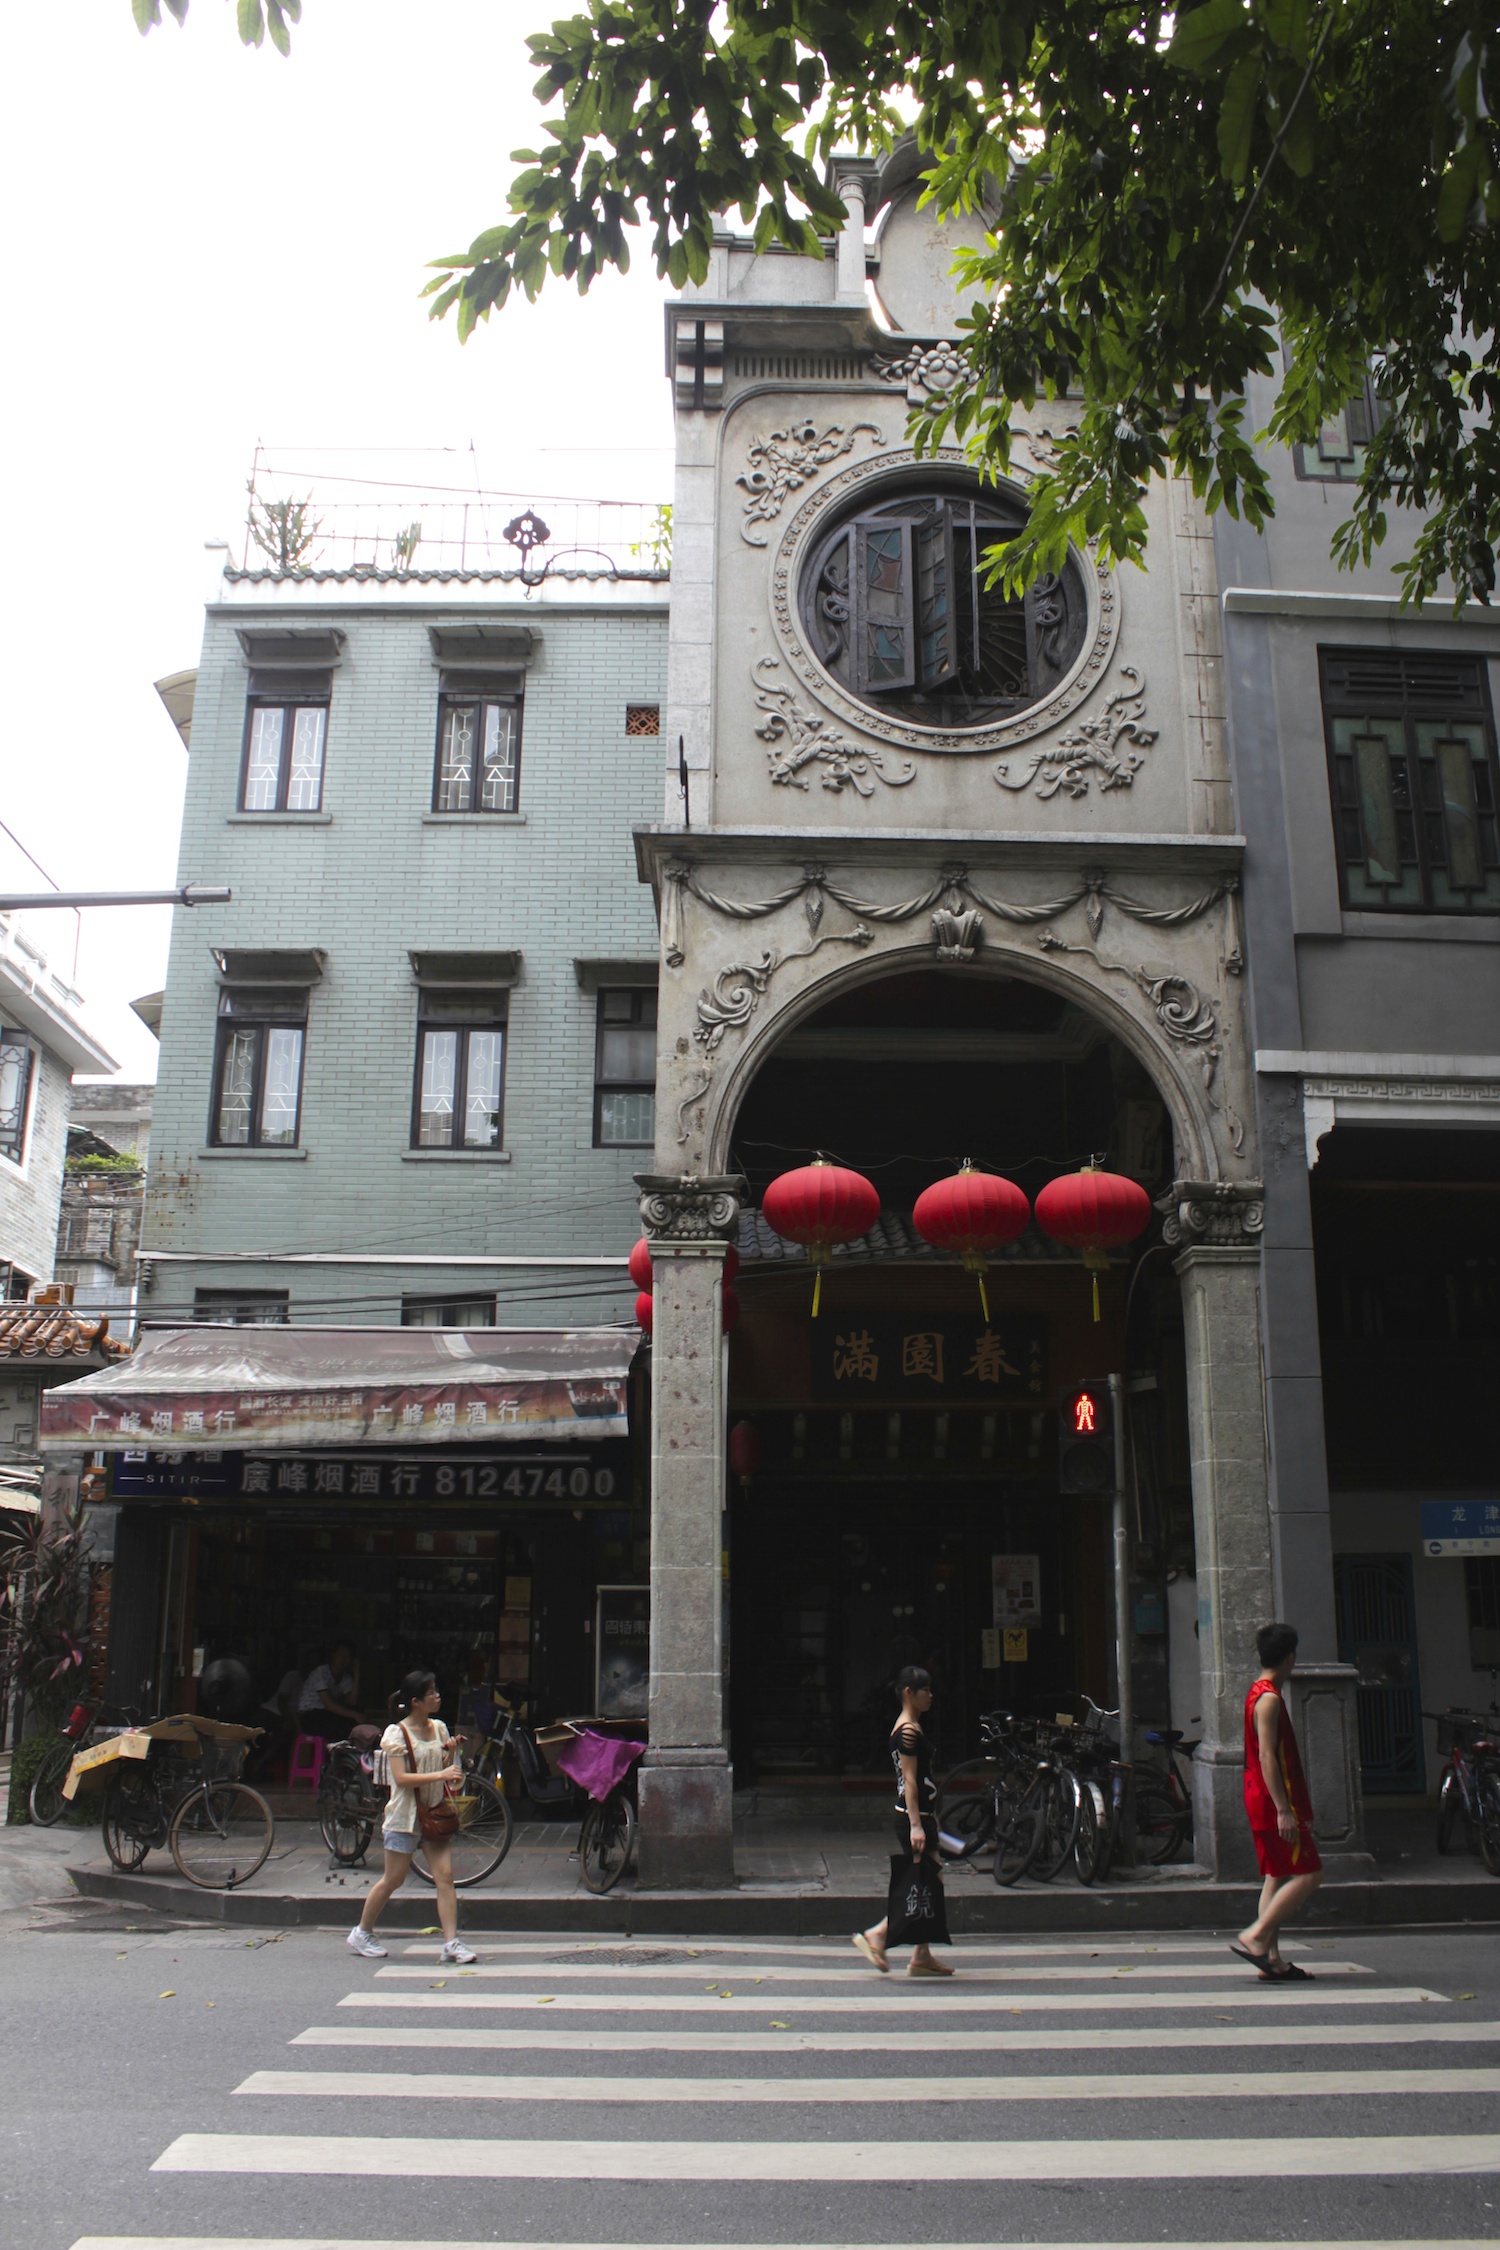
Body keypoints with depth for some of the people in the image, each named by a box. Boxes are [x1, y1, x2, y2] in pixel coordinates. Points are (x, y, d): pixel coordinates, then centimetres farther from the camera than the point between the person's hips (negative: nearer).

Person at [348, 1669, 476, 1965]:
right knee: (393, 1879, 5)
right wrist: (440, 1774, -27)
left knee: (445, 1877, -5)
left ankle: (452, 1942, -4)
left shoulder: (438, 1727, 8)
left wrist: (451, 1753, -8)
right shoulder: (397, 1733, -11)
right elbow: (401, 1778, -20)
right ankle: (362, 1932, 25)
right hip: (405, 1815, -5)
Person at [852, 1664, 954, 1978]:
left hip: (921, 1814, 10)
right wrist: (916, 1825, -22)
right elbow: (909, 1780, -20)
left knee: (928, 1887, 11)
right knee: (921, 1887, -6)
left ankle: (922, 1956, 15)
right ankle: (876, 1936, -1)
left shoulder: (912, 1728, 14)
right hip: (913, 1816, -10)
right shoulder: (908, 1731, -16)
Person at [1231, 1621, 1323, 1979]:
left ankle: (1272, 1959, 11)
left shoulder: (1260, 1693, 16)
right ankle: (1255, 1937, -10)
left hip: (1264, 1802, 10)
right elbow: (1267, 1756, -22)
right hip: (1273, 1801, -10)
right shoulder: (1269, 1699, -16)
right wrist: (1284, 1810, -25)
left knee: (1278, 1877, 11)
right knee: (1308, 1874, -8)